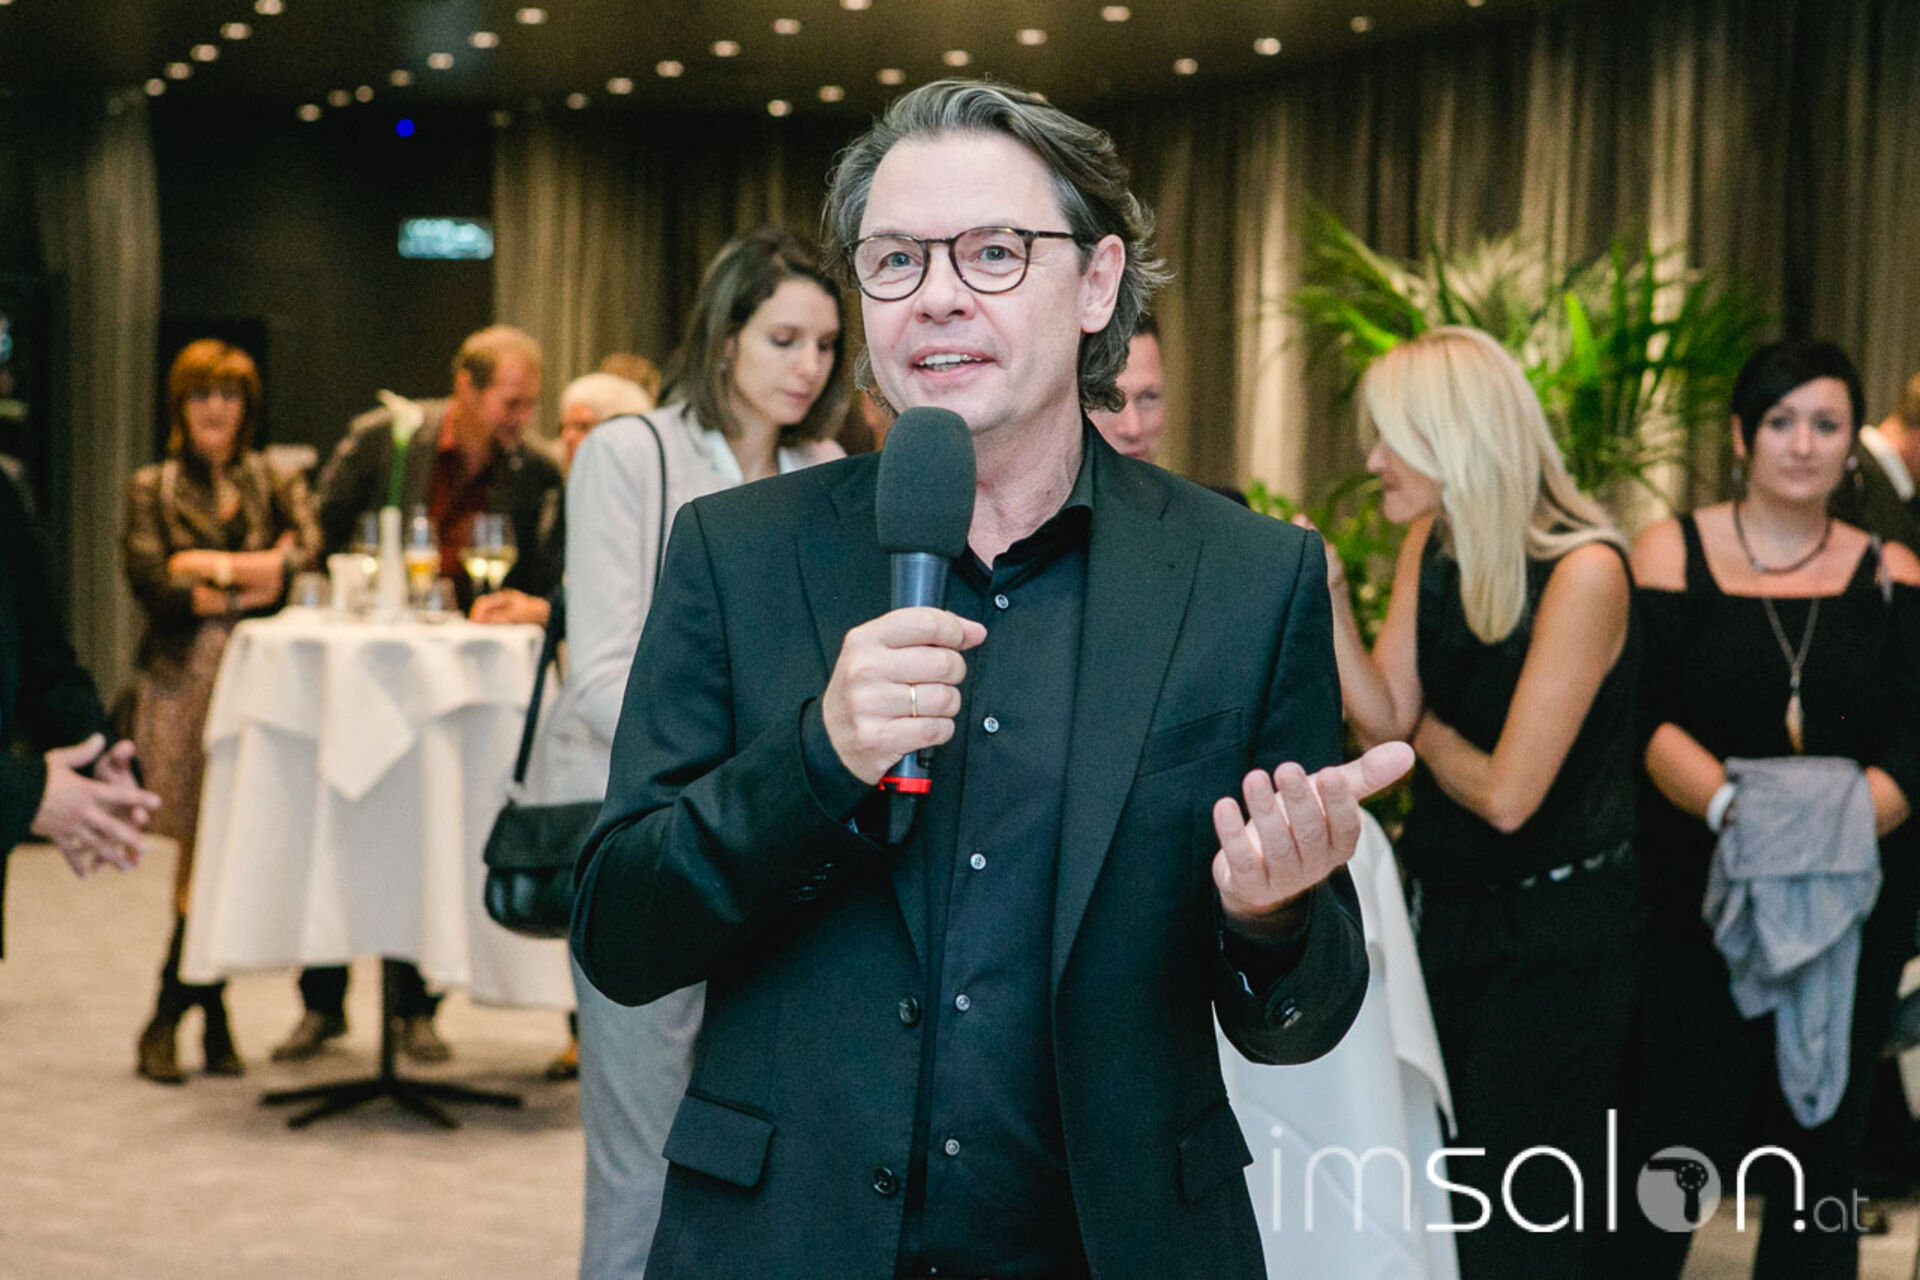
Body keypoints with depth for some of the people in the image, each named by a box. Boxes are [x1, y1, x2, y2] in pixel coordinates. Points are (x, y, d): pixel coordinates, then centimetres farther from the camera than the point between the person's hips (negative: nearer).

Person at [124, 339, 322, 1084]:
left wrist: (216, 565, -11)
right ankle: (211, 1015, 3)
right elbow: (150, 583, -4)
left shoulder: (276, 485, 15)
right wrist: (256, 579, -7)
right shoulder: (152, 489, 12)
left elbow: (310, 555, -4)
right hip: (183, 681, -1)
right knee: (201, 847, -7)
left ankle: (169, 1017, 8)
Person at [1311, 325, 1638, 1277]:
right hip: (1446, 912, 7)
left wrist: (1427, 731, -4)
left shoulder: (1583, 572, -22)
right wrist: (1326, 595, -15)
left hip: (1553, 935, -7)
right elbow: (1383, 719, -4)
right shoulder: (1433, 543, 2)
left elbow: (1506, 793, -22)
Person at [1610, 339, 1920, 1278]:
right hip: (1699, 900, -2)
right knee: (1679, 1142, -6)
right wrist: (1732, 804, -25)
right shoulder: (1673, 552, 3)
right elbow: (1645, 720, -8)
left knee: (1821, 1147, 7)